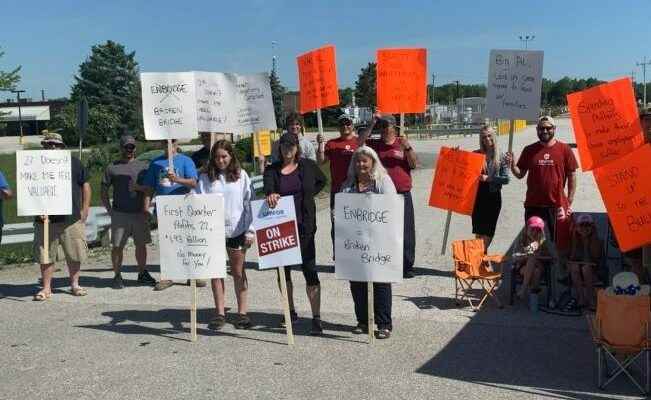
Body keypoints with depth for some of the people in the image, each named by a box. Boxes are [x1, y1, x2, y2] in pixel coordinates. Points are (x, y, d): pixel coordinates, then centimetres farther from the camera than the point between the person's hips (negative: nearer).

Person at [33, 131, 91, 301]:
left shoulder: (73, 161, 3)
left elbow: (85, 185, 7)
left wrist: (85, 208, 2)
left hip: (72, 218, 0)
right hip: (46, 218, 0)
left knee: (74, 254, 8)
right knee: (45, 255, 4)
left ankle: (74, 284, 23)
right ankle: (46, 288, 16)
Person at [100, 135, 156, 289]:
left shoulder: (143, 166, 12)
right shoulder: (112, 168, 7)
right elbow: (104, 192, 8)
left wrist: (139, 187, -9)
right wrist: (110, 210, 1)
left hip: (140, 213, 2)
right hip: (120, 214, -2)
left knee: (141, 244, 8)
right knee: (117, 246, -2)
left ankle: (142, 273, 22)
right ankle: (117, 276, 9)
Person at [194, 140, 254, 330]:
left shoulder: (241, 175, 3)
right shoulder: (206, 177, 5)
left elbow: (249, 203, 2)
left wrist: (250, 230, -3)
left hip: (236, 229, -1)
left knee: (238, 272, 7)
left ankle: (242, 312, 14)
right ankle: (220, 313, 14)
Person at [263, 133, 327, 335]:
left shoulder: (308, 166, 3)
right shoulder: (272, 170, 3)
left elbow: (322, 181, 20)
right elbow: (268, 189, -15)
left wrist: (307, 196, 6)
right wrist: (270, 196, -39)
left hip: (304, 226, -2)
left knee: (309, 269, -5)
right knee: (283, 269, 11)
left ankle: (316, 317, -2)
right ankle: (290, 311, 28)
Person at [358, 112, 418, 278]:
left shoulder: (402, 143, 4)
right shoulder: (374, 144, 7)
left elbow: (414, 164, -1)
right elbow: (360, 142, -10)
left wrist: (408, 147, -16)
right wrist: (372, 124, -13)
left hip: (402, 195, -1)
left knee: (406, 232, 2)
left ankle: (407, 266, 11)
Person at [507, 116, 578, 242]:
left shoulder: (564, 149, 1)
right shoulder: (529, 150, 6)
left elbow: (572, 176, 3)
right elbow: (520, 174, 10)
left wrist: (570, 201, 0)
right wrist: (512, 164, -11)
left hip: (557, 205, -1)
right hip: (533, 205, 2)